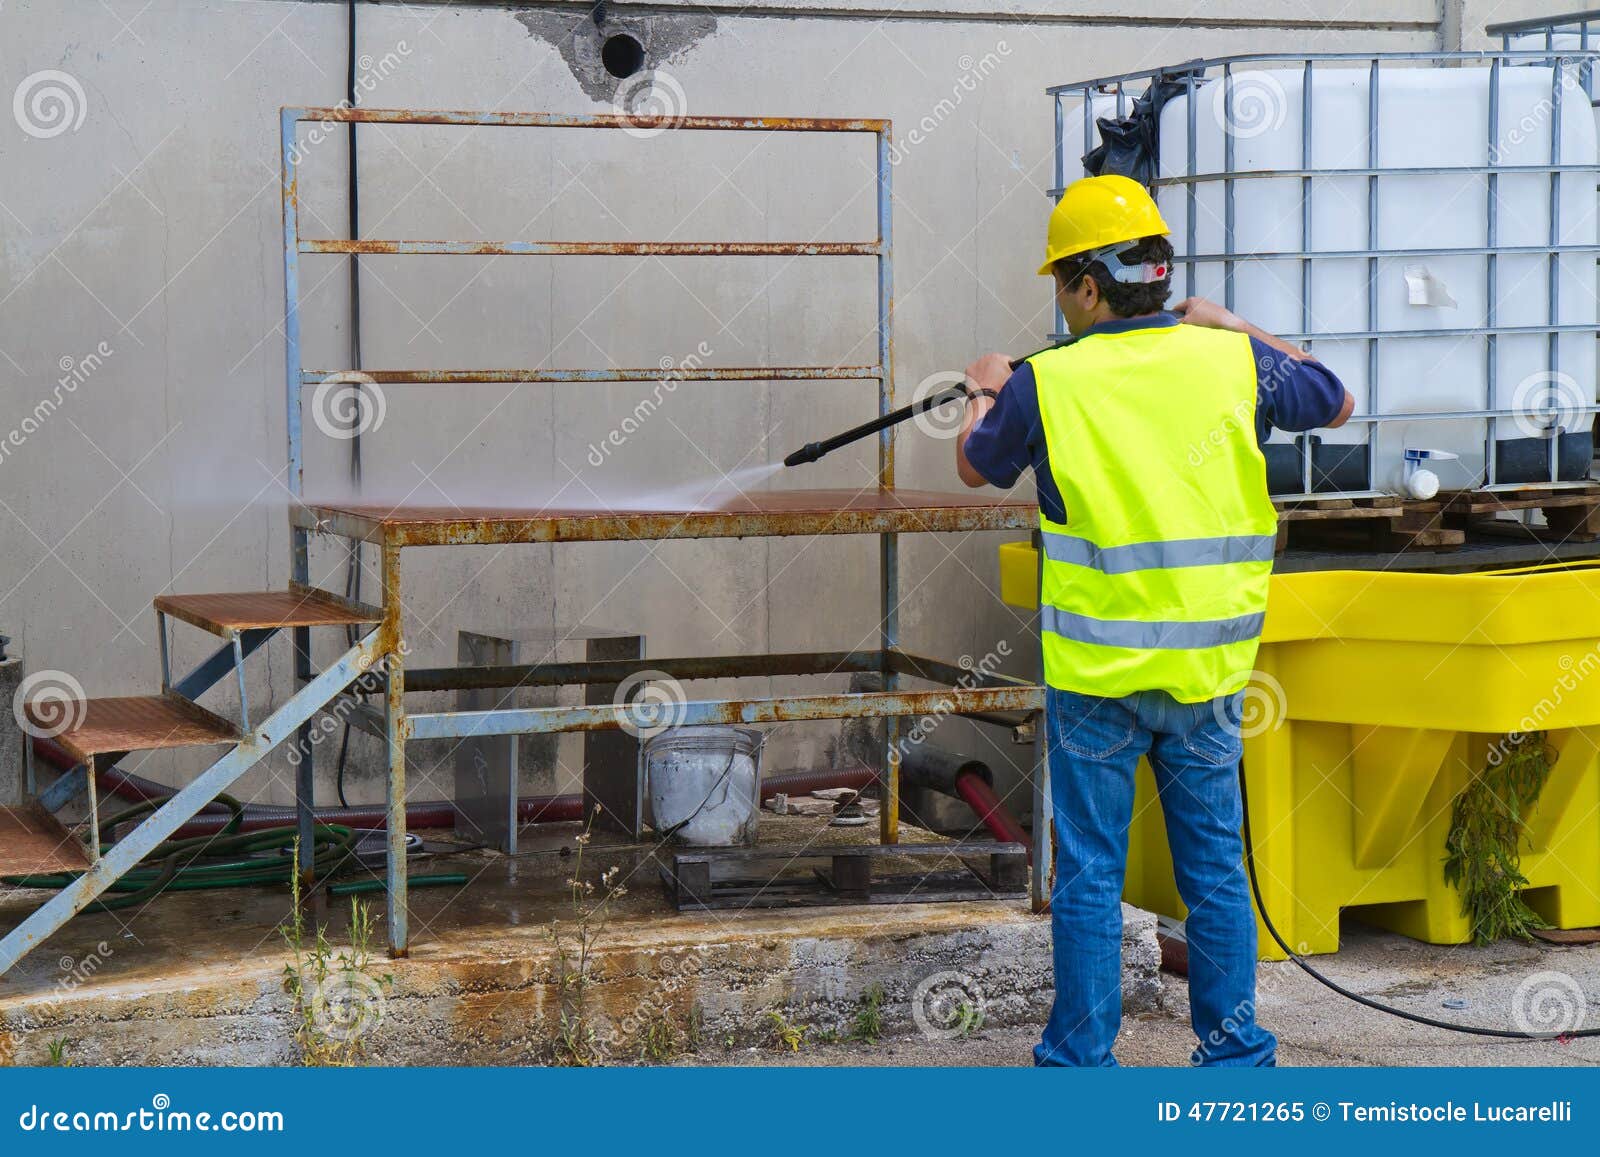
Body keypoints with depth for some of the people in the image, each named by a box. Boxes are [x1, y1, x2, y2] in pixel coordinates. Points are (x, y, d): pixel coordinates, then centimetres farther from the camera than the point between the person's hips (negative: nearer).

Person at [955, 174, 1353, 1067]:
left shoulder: (1048, 384, -9)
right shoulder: (1232, 362, -3)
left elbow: (976, 467, 10)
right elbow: (1336, 402, 17)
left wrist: (984, 394, 31)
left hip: (1096, 671, -2)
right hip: (1208, 669, 3)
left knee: (1090, 872, 7)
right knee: (1216, 867, 12)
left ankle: (1082, 1059, 13)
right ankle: (1237, 1051, 20)